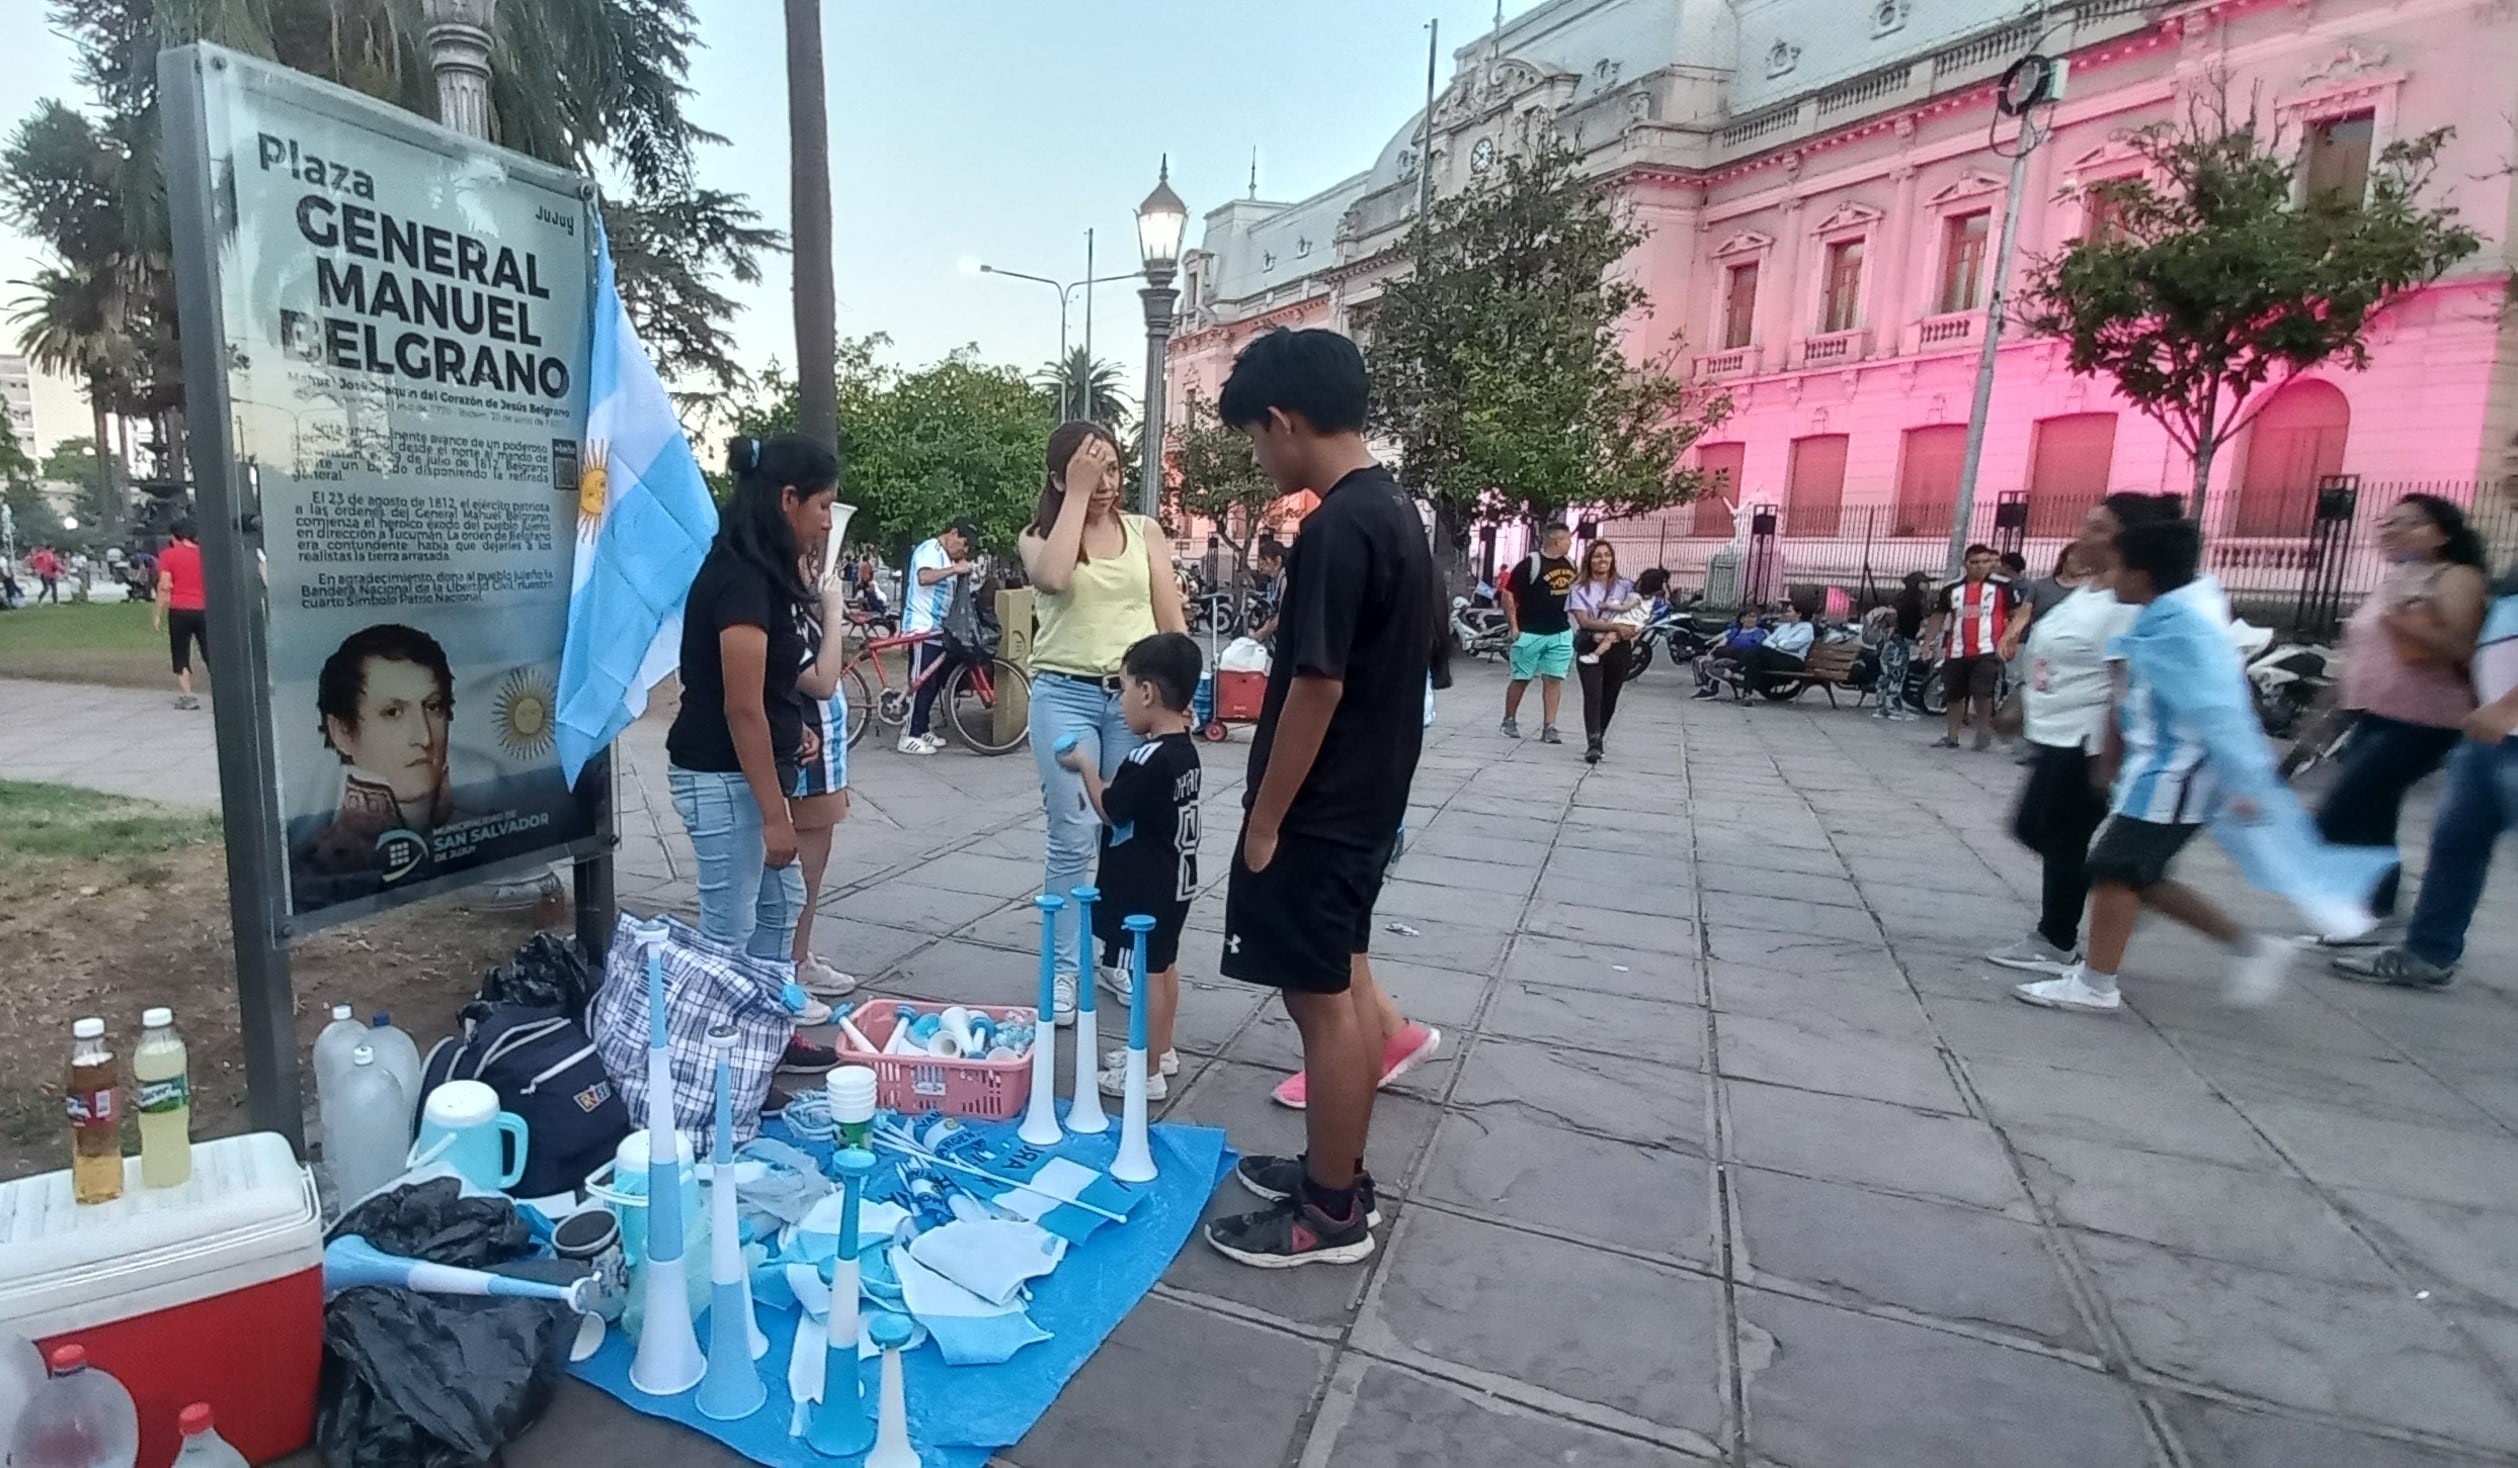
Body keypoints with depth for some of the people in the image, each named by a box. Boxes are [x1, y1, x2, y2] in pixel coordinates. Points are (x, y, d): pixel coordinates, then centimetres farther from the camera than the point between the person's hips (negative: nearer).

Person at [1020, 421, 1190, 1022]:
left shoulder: (1144, 530, 9)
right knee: (1072, 838, -2)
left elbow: (1173, 621, 8)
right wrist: (1077, 494, -13)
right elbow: (1051, 577, -21)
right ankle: (1063, 970, 10)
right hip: (1065, 696, -2)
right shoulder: (1038, 536, 5)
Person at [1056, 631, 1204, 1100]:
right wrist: (1107, 781, 12)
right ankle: (1160, 1051, 34)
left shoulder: (1147, 759, -25)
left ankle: (1148, 1073, 11)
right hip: (1175, 881, 9)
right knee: (1164, 965, 19)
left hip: (1146, 889, -9)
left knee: (1147, 973, 0)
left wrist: (1085, 765, -3)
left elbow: (1110, 811, -14)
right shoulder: (1185, 750, 3)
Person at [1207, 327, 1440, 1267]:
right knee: (1347, 985, 17)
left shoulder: (1336, 527, -21)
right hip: (1367, 802, 10)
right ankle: (1340, 1174, 33)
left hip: (1317, 814, -10)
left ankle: (1331, 1215, 19)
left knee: (1322, 1003, 3)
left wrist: (1264, 821, -15)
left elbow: (1317, 687, -23)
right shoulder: (1394, 508, 9)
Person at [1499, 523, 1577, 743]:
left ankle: (1548, 727, 6)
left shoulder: (1570, 564, 8)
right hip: (1530, 633, -5)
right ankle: (1509, 721, 20)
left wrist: (1573, 623, 15)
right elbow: (1508, 593, -11)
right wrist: (1513, 626, -13)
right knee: (1521, 679, 4)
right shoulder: (1531, 563, -12)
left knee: (1554, 680, 2)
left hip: (1561, 634, 5)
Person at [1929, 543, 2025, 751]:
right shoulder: (1952, 589, 9)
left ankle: (1984, 733, 6)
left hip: (1988, 651, -4)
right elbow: (1938, 616, 17)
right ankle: (1952, 737, 23)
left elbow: (2018, 616, -1)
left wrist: (2006, 642, -13)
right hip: (1956, 652, 4)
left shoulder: (2004, 586, -1)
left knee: (1982, 692, -14)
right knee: (1954, 695, 11)